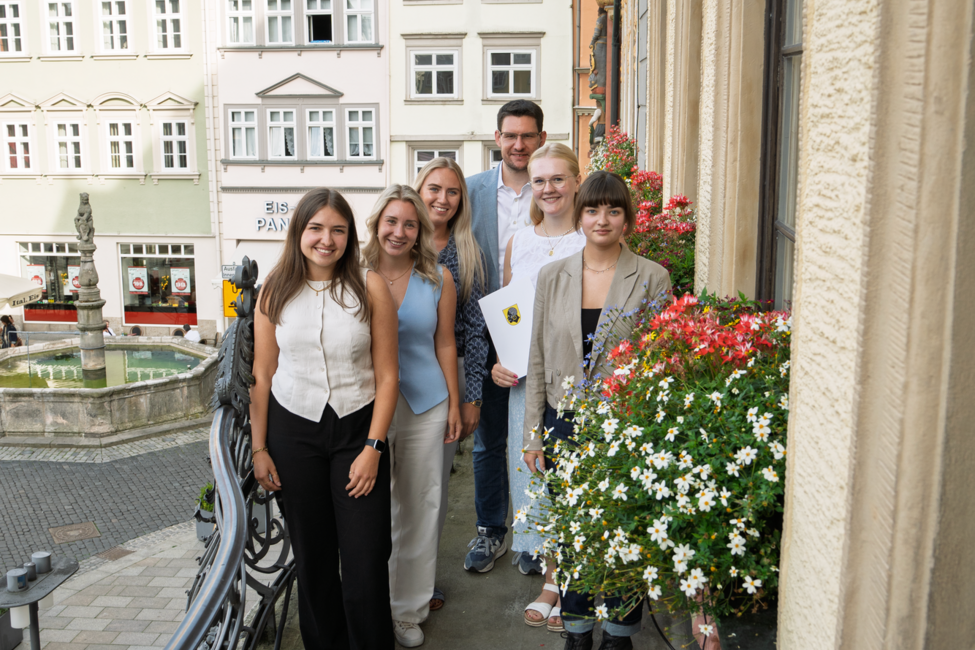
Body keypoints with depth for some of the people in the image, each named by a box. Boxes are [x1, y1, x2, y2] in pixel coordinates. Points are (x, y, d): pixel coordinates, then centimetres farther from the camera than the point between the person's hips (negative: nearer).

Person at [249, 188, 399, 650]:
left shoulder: (370, 288, -5)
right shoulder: (275, 292, 2)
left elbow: (386, 375, -4)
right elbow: (262, 376, 5)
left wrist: (373, 447, -9)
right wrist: (258, 448, 3)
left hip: (357, 427, -2)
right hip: (292, 431, 2)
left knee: (364, 560, -2)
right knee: (311, 556, 11)